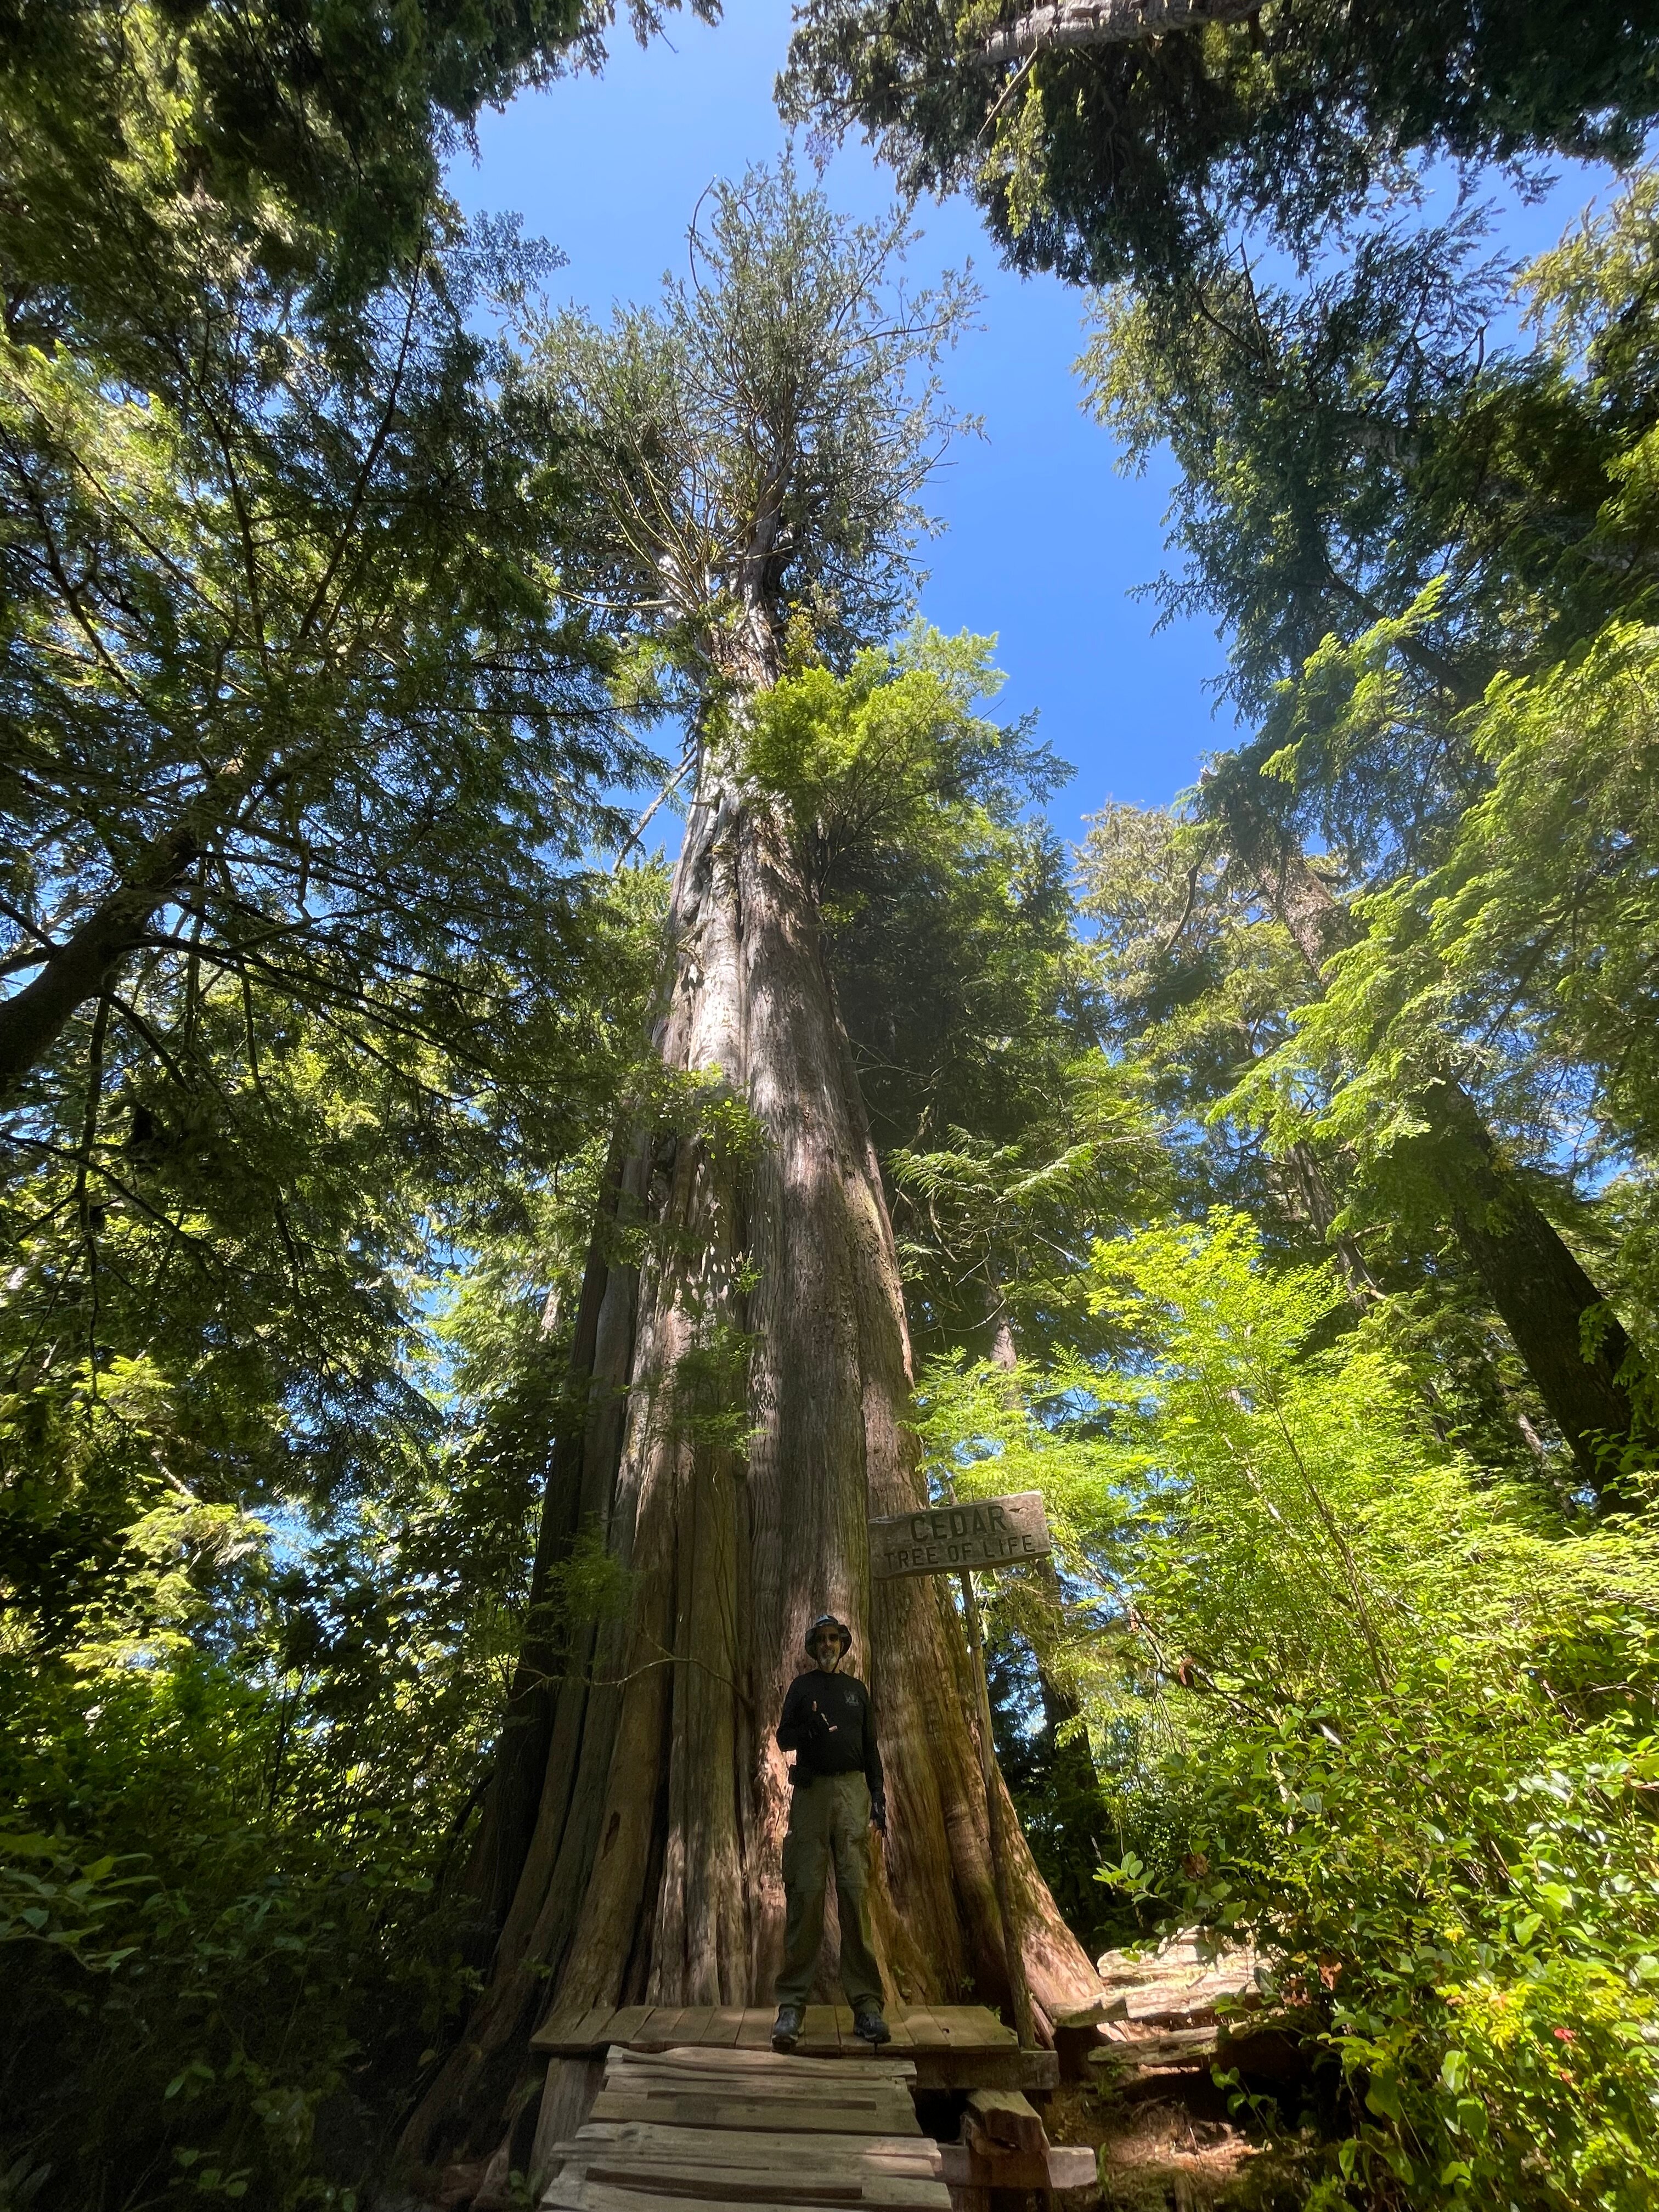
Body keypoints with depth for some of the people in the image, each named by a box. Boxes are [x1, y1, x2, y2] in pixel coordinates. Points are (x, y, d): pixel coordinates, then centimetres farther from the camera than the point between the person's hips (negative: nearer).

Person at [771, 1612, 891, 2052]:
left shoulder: (857, 1689, 17)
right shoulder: (802, 1686, 11)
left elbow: (870, 1747, 17)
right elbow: (783, 1738, 5)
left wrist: (878, 1795, 6)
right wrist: (810, 1730, -15)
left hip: (853, 1790, 2)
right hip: (812, 1790, -1)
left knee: (855, 1891, -6)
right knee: (805, 1892, -8)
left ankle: (866, 2003, -4)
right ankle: (791, 2006, -4)